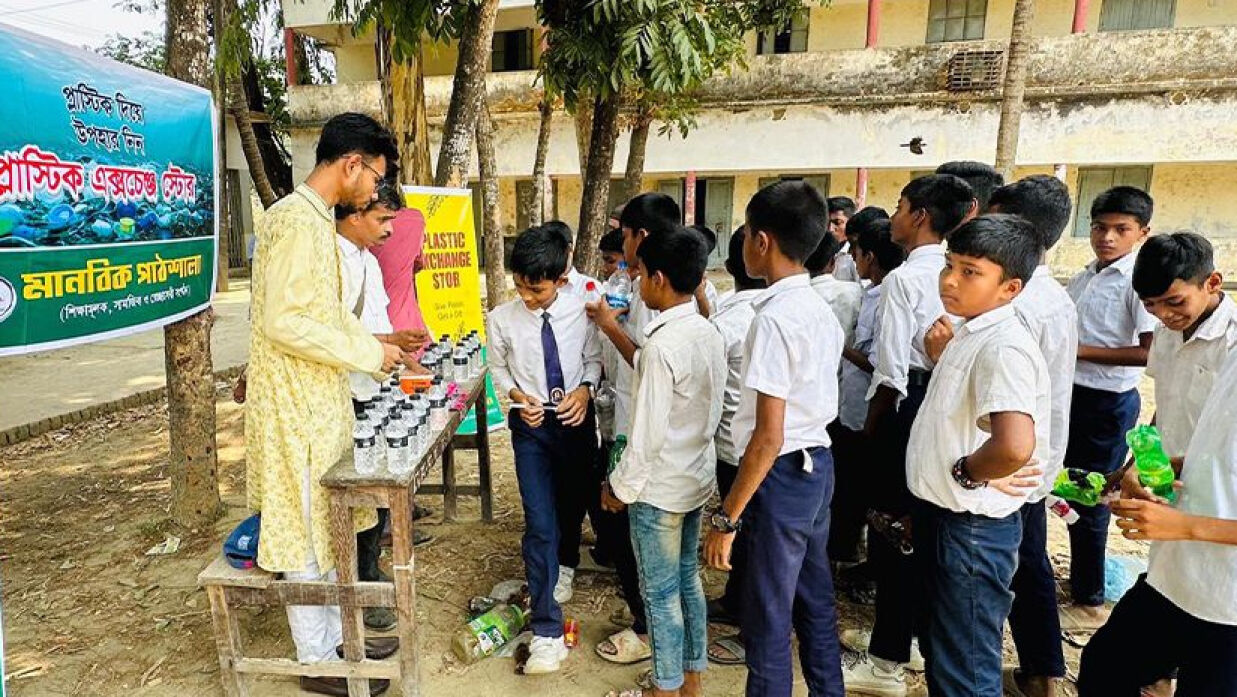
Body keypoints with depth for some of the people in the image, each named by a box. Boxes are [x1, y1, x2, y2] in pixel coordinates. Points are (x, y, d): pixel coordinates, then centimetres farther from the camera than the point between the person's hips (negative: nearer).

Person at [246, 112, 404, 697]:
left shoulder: (315, 218, 12)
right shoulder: (297, 220, -19)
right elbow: (282, 323, -25)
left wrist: (376, 345, 10)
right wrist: (367, 355, -18)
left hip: (318, 402, 10)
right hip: (297, 407, -10)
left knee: (323, 525, 18)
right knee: (306, 531, 4)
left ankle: (334, 633, 33)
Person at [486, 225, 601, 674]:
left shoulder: (580, 310, -13)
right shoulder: (501, 319, -11)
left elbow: (594, 358, 1)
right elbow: (498, 368, 4)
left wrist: (585, 389, -16)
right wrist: (518, 396, -12)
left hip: (577, 418, 2)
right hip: (531, 424, -1)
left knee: (574, 503, 20)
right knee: (540, 522, -7)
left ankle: (562, 563, 54)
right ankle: (547, 631, 2)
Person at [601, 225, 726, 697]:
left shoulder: (662, 344, -25)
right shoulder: (708, 333, 1)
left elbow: (647, 433, -22)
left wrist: (621, 487, -9)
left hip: (660, 488, -8)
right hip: (697, 478, 8)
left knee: (661, 593, 8)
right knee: (687, 578, 20)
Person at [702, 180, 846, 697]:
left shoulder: (775, 318, -21)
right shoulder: (821, 311, 7)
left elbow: (769, 436, -23)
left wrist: (726, 517, -18)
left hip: (783, 474, -9)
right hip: (818, 461, 9)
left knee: (768, 620, 5)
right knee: (815, 602, 21)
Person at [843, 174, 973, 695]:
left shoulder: (903, 278, -16)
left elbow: (892, 373, -18)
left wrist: (868, 427, -7)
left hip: (906, 407, -8)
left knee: (890, 525, 1)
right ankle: (903, 633, 36)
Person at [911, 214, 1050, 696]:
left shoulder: (1005, 347, -25)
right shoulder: (970, 335, 4)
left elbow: (1014, 445, -41)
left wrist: (967, 472, -22)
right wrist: (942, 356, 4)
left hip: (971, 530, -9)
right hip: (941, 516, 9)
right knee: (939, 652, 26)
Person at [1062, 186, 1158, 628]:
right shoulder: (1083, 278, 10)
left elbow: (1152, 352, -20)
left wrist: (1081, 350, -19)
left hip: (1108, 403, -7)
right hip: (1070, 393, 7)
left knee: (1089, 502, 3)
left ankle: (1089, 601, 20)